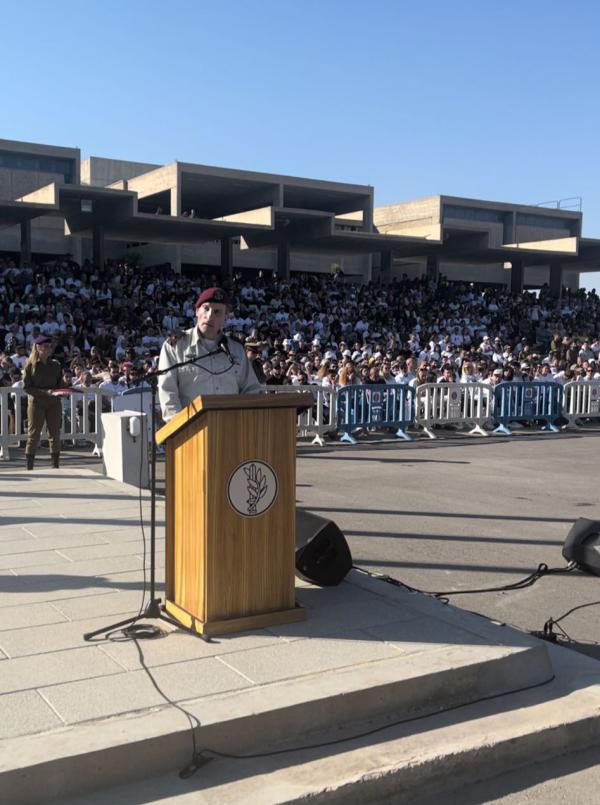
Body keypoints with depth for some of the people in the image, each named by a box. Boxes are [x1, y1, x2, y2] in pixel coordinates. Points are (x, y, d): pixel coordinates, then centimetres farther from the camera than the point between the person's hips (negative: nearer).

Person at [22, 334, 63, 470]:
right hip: (36, 402, -4)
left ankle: (55, 465, 11)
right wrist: (45, 392, -18)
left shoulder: (55, 365, 9)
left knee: (55, 433, 4)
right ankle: (29, 467, 2)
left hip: (54, 403, 4)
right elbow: (26, 387, -7)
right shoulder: (30, 365, -2)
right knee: (33, 434, -2)